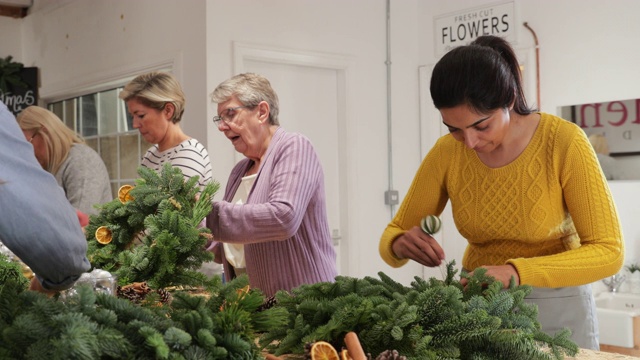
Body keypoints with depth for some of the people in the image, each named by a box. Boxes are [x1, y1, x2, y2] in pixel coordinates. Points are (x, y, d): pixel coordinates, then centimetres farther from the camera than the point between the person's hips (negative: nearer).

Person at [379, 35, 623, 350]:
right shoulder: (447, 153, -11)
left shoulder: (563, 141, -20)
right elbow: (393, 236, -4)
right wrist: (401, 244, -28)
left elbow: (609, 252, -20)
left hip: (555, 306, -3)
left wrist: (516, 272, -34)